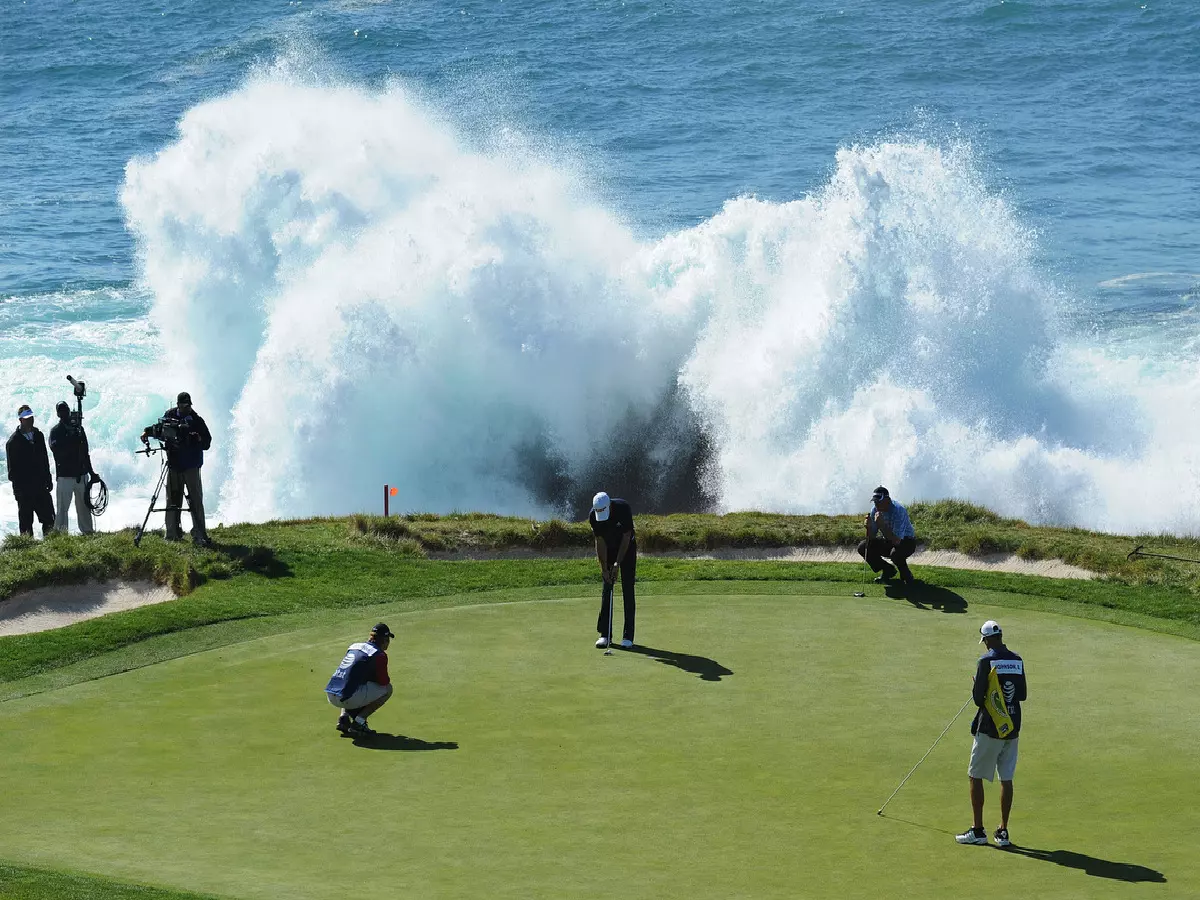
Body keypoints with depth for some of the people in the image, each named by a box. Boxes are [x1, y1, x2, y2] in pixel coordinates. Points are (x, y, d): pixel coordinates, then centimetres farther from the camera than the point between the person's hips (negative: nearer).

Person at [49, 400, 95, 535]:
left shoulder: (78, 427, 13)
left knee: (84, 505, 8)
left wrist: (90, 471, 19)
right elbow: (55, 448, -19)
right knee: (63, 507, -9)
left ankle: (87, 531, 16)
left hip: (81, 473, 4)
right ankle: (60, 533, -8)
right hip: (65, 475, -4)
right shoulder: (56, 431, 0)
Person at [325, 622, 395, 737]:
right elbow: (384, 681, -1)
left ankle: (343, 716, 14)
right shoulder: (379, 655, -3)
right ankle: (359, 721, -1)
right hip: (348, 699, -8)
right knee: (387, 689, 7)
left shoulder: (354, 646, 20)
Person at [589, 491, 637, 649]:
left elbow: (626, 537, -22)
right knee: (606, 591, -2)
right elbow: (600, 541, -14)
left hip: (627, 547, -3)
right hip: (608, 549, 3)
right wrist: (604, 567, -16)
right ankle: (605, 634, 1)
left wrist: (618, 563, -22)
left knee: (628, 591, -7)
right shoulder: (593, 516, -21)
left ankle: (628, 636, -6)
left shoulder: (623, 509, -29)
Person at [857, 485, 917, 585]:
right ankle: (888, 570, 8)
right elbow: (871, 538, -8)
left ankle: (906, 575, -6)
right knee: (863, 548, -11)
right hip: (887, 542, 7)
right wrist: (869, 526, -30)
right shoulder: (875, 510, -10)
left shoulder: (899, 511, -30)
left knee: (895, 553, -39)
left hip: (906, 542, -7)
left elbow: (896, 541, -37)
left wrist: (882, 525, -43)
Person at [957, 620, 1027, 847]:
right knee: (1006, 779, 8)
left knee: (976, 776, 5)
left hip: (990, 727, -5)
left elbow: (978, 697, -12)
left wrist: (976, 687, 8)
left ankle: (978, 830, 4)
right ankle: (1003, 831, 9)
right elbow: (1022, 695, 11)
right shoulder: (1017, 661, 5)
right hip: (1012, 727, 5)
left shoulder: (987, 661, -12)